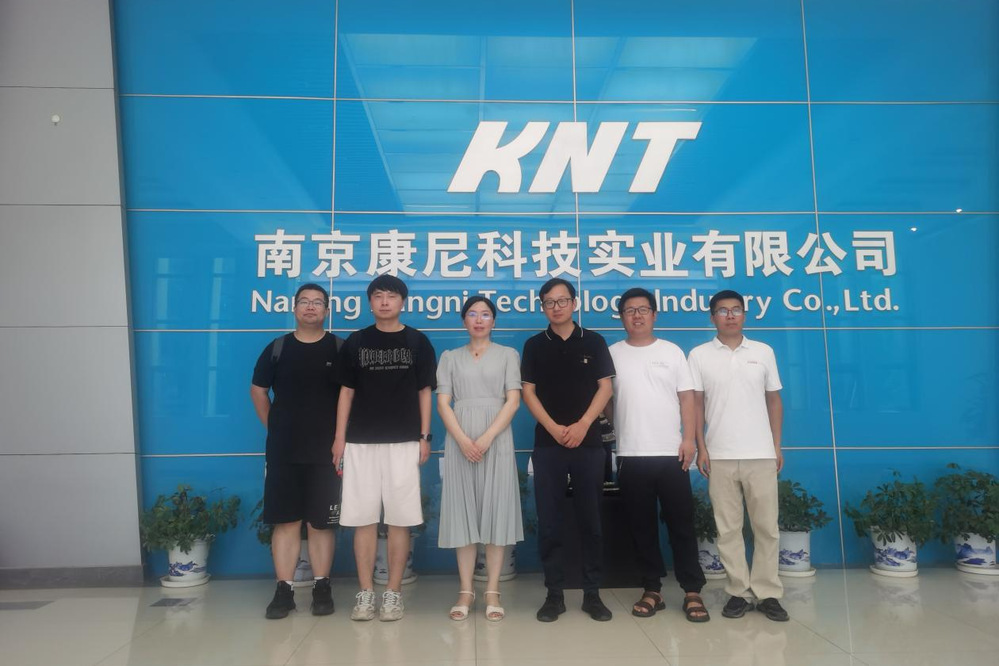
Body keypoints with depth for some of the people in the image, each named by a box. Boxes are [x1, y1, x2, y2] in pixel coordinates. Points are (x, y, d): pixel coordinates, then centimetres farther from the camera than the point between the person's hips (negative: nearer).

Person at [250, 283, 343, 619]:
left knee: (321, 522, 6)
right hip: (283, 451, 1)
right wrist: (273, 428, 7)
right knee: (285, 521, 4)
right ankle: (284, 590, 13)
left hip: (326, 451, -1)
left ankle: (322, 588, 16)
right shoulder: (277, 348, 5)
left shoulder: (340, 349, 1)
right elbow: (258, 391, 13)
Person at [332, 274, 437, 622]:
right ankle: (365, 592, 13)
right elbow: (347, 391, 9)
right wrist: (339, 437, 3)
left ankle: (393, 592, 12)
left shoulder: (418, 342, 4)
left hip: (403, 441, -1)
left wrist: (424, 436, -1)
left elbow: (424, 392, 6)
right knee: (363, 518, 3)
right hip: (360, 441, 1)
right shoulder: (356, 341, 7)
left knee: (399, 519, 2)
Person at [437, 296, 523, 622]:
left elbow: (513, 401, -1)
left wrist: (486, 439, -13)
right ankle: (466, 590, 10)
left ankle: (492, 592, 7)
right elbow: (443, 403, 2)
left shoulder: (507, 355, 8)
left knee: (496, 510, -1)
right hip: (459, 442, 1)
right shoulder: (450, 357, 11)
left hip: (497, 441, -1)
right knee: (463, 512, 2)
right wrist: (463, 440, -13)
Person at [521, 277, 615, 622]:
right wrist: (553, 428, -11)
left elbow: (605, 387, 2)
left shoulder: (594, 342, 6)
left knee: (590, 519, 5)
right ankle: (554, 594, 13)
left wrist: (583, 424, -11)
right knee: (549, 521, 3)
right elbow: (528, 392, 2)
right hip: (547, 444, 0)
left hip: (589, 442, 0)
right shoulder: (535, 345, 6)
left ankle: (592, 593, 16)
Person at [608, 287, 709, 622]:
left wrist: (689, 439, -5)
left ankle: (692, 592, 12)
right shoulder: (612, 354, 6)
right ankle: (652, 591, 17)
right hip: (631, 456, 1)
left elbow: (687, 397, 4)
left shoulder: (672, 351, 7)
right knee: (642, 527, 7)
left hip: (671, 454, 0)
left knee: (682, 524, 3)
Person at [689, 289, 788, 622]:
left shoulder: (764, 352, 7)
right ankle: (739, 592, 14)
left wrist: (777, 445, 5)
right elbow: (696, 404, 2)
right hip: (719, 456, -1)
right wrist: (701, 448, -3)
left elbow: (774, 400, 10)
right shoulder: (699, 355, 3)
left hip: (760, 454, 1)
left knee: (766, 526, 4)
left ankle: (768, 593, 15)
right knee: (728, 528, 4)